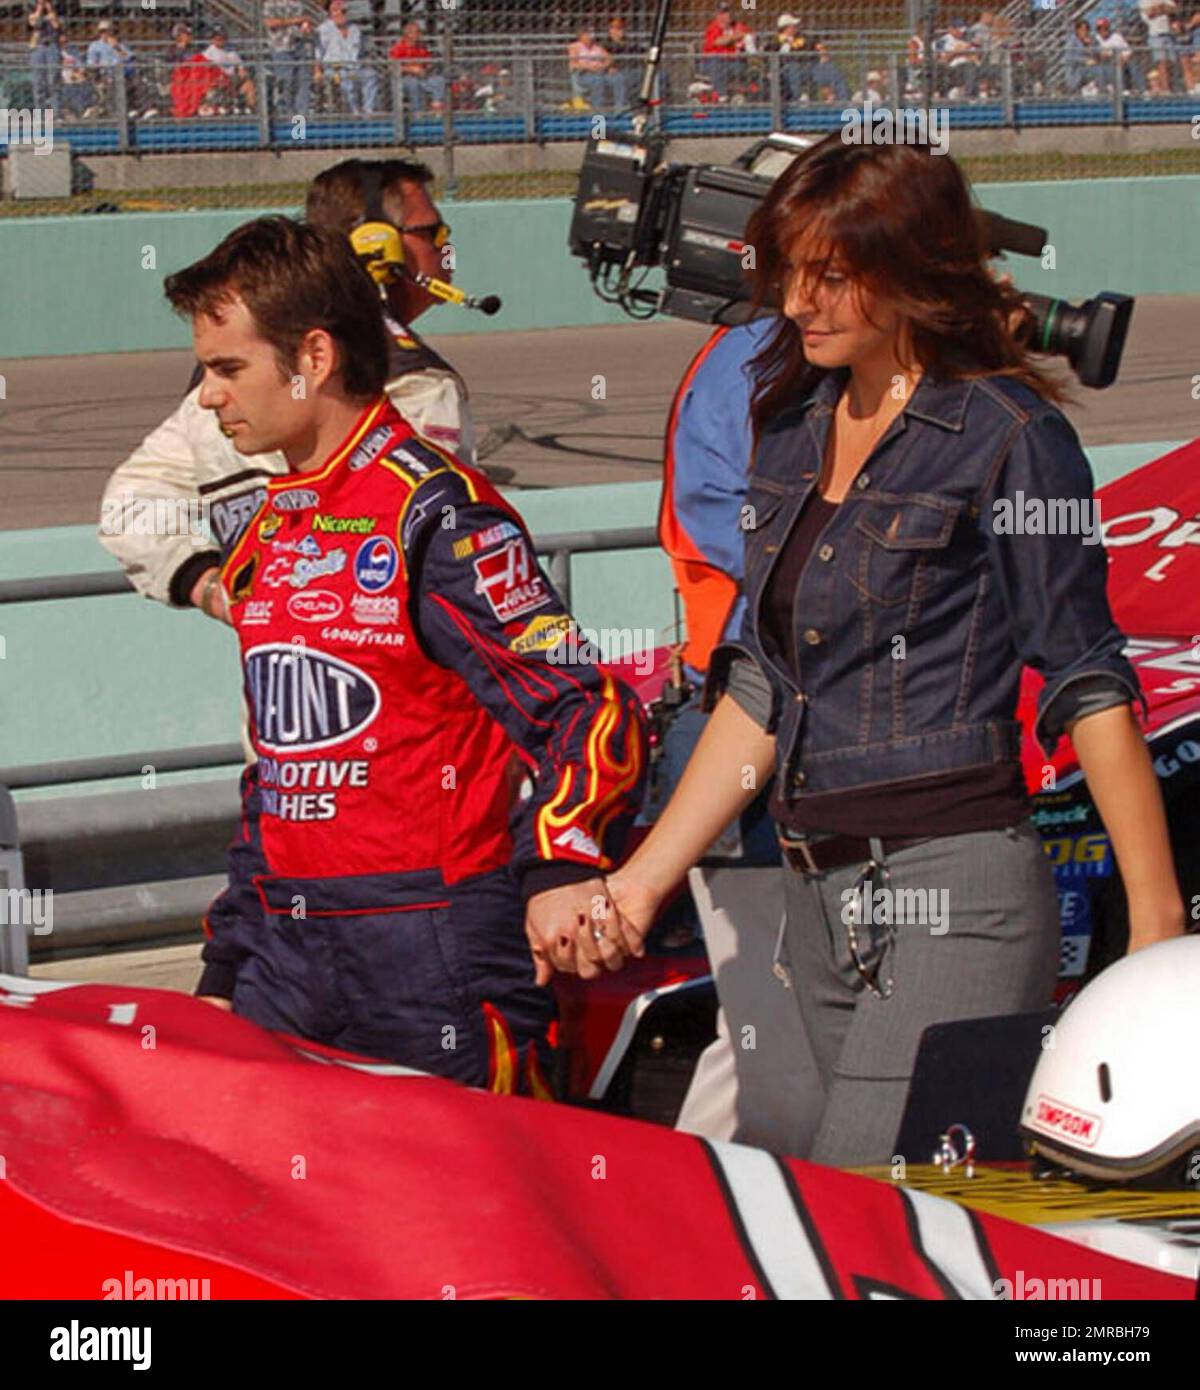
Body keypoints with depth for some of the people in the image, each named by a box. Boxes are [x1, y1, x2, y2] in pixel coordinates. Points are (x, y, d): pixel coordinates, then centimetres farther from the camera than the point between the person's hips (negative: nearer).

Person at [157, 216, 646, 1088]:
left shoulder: (438, 512, -11)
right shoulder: (267, 532, 15)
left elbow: (589, 713, -16)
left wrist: (560, 871, -32)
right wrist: (226, 965, 22)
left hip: (433, 951, -8)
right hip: (284, 956, 8)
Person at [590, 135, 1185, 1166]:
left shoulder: (1007, 435, -5)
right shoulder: (794, 427, 15)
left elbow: (1088, 682, -7)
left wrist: (1157, 923, -11)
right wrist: (641, 881, 14)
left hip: (954, 894, -7)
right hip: (821, 900, 7)